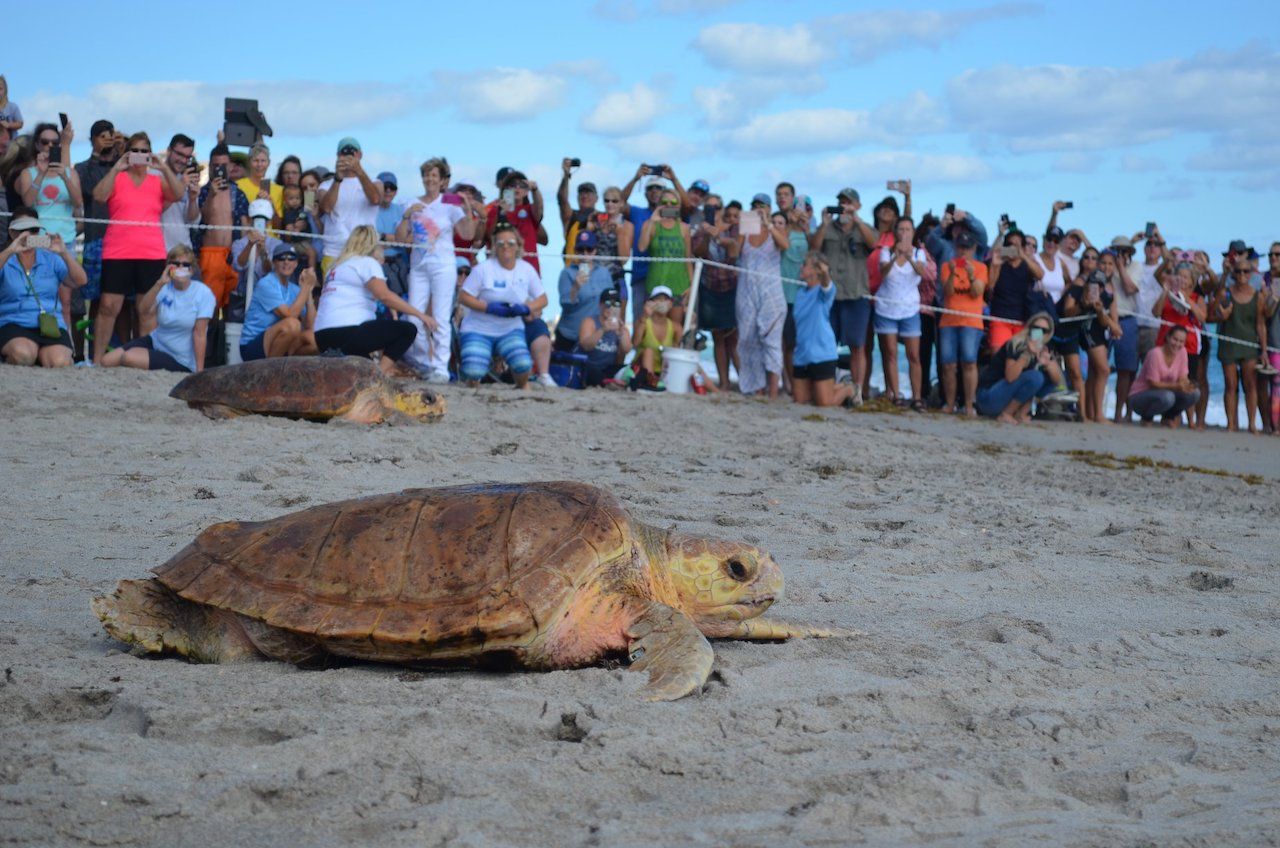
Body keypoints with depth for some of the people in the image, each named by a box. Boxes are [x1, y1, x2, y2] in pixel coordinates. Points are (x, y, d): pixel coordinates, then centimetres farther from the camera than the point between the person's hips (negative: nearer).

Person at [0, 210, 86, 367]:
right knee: (23, 354, -34)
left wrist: (64, 254, -13)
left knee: (59, 362, -27)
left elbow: (80, 281, 1)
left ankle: (43, 354, 7)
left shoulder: (51, 260, 14)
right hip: (13, 325, -2)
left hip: (52, 326, 2)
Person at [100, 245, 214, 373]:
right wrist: (159, 284, -29)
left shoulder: (203, 293, -16)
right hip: (156, 341, 6)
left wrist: (199, 372, -20)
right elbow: (143, 311, -18)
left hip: (180, 361, -6)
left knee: (129, 357, -25)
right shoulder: (165, 288, -3)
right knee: (107, 361, -1)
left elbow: (199, 334, -19)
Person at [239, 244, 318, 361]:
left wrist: (309, 290, -7)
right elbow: (289, 315, -22)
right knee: (292, 324, -32)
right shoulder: (266, 284, -11)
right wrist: (306, 286, -18)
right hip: (253, 347, -7)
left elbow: (309, 325, -1)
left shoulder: (295, 290, 10)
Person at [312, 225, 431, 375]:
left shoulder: (336, 265, 25)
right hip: (347, 332, -8)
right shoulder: (367, 262, 0)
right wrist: (420, 314, -12)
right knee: (408, 330, -3)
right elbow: (385, 295, -14)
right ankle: (379, 373, -16)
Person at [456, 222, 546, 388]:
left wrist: (525, 309, -16)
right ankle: (472, 384, 18)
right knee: (474, 372, -22)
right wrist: (489, 307, -23)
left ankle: (522, 387, 12)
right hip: (478, 329, -2)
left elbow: (542, 299, 5)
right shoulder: (484, 269, -10)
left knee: (523, 366, -24)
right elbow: (463, 296, -10)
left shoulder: (527, 269, 1)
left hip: (511, 330, 2)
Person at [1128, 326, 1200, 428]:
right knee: (1167, 397, -37)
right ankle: (1147, 417, -6)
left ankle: (1168, 417, 7)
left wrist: (1187, 385, -29)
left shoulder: (1182, 351, -3)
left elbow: (1183, 378, -4)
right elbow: (1153, 383, -21)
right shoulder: (1156, 353, -21)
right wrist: (1176, 386, -35)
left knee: (1195, 393, -16)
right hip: (1139, 396, -6)